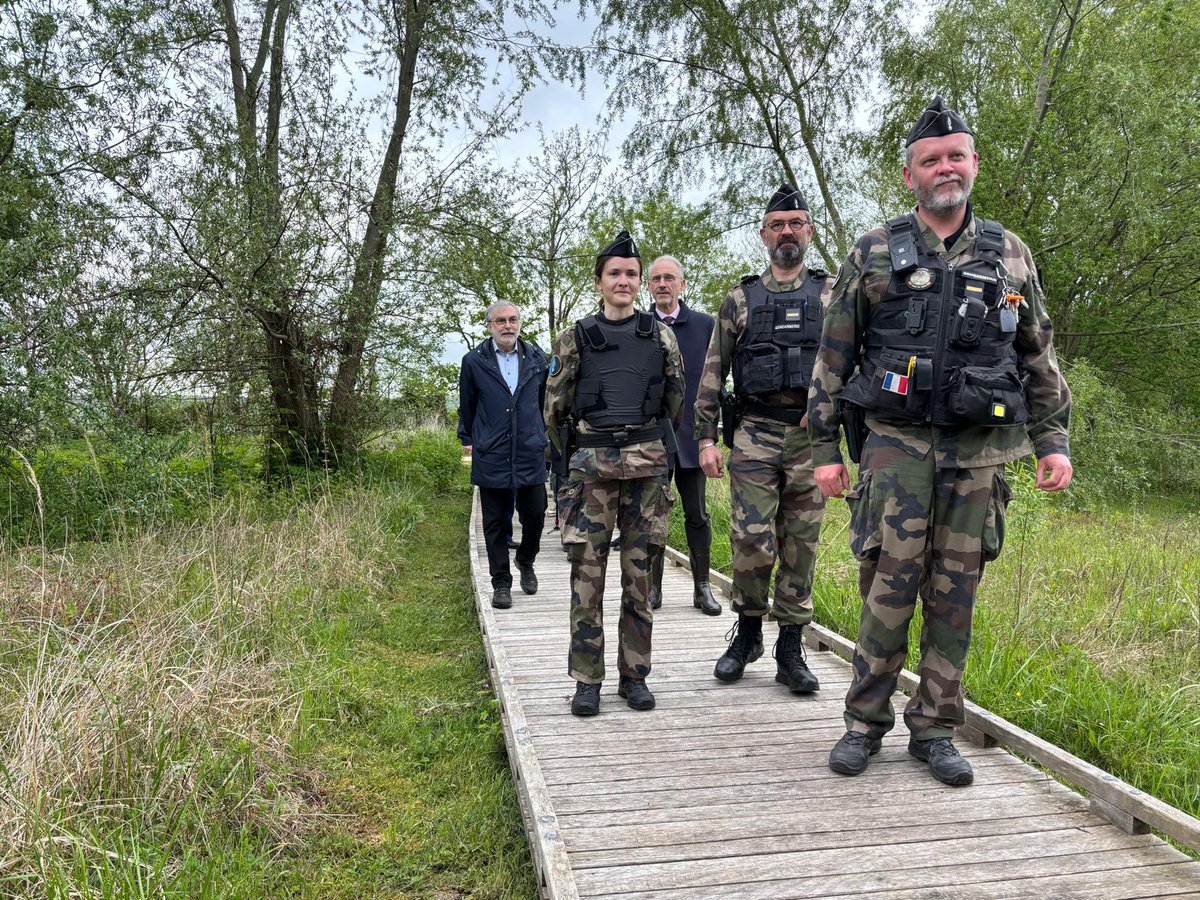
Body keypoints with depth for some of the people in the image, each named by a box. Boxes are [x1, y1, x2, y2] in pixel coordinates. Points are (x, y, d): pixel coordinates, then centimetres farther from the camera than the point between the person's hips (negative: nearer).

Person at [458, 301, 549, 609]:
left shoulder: (536, 358, 7)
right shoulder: (474, 361, 1)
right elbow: (466, 405, 11)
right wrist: (467, 439, 14)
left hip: (530, 454, 2)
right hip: (491, 457, -1)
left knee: (535, 514, 3)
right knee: (495, 523, 5)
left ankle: (526, 562, 32)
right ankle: (501, 582, 16)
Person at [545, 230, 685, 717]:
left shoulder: (661, 336, 9)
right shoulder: (575, 338, 7)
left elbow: (676, 400, 17)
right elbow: (554, 407, 11)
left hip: (648, 466, 1)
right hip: (591, 470, -1)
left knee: (639, 573, 4)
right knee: (587, 574, -2)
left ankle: (634, 675, 15)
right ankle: (587, 680, 8)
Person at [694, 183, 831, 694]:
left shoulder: (832, 295, 10)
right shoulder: (740, 300, 10)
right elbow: (712, 375, 8)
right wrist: (706, 439, 1)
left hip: (811, 436, 1)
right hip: (754, 435, 0)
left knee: (800, 547, 4)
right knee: (752, 542, -7)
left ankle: (790, 652, 14)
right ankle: (747, 633, 16)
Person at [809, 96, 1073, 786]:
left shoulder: (1011, 256, 12)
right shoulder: (874, 255, 5)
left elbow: (1040, 358, 17)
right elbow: (834, 357, 5)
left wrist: (1054, 439, 8)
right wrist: (825, 447, 1)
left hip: (979, 450, 2)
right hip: (897, 443, -2)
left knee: (955, 593, 5)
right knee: (890, 583, -6)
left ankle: (935, 729, 18)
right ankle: (866, 722, 10)